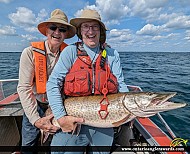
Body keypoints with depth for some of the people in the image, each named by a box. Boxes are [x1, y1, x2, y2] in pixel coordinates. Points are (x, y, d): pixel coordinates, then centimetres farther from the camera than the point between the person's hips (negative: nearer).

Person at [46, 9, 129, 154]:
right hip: (73, 122, -2)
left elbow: (121, 85, 3)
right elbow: (53, 83, -10)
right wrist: (61, 117, -18)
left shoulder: (112, 54, 2)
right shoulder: (71, 51, -5)